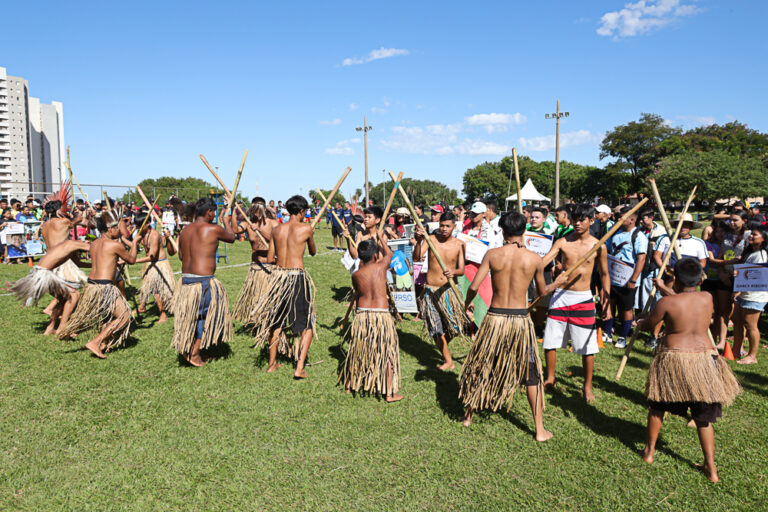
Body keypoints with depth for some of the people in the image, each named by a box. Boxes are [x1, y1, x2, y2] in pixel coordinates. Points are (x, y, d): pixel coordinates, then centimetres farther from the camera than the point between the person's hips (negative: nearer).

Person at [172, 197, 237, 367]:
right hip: (204, 281, -7)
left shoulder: (185, 230, 8)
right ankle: (194, 353, 12)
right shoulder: (213, 229, -11)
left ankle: (185, 347, 27)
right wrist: (226, 222, 26)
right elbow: (232, 237, 8)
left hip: (185, 279, 7)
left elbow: (181, 256, 17)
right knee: (208, 316, 9)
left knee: (192, 315, 23)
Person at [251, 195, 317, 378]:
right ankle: (300, 368, 0)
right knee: (307, 325, 8)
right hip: (298, 277, -4)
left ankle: (272, 363, 30)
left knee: (277, 321, 22)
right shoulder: (306, 228, -5)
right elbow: (313, 252, 11)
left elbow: (270, 258, 9)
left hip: (279, 275, 5)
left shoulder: (277, 230, 6)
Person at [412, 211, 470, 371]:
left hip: (450, 290, 1)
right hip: (431, 290, -1)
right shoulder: (431, 239, -5)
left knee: (452, 325, 4)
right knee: (437, 328, -1)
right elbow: (416, 258, -19)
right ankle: (448, 360, 14)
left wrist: (453, 272, -27)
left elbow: (462, 270, -4)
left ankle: (444, 347, 37)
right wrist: (418, 241, -36)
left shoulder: (459, 245, -1)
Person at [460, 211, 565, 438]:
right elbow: (542, 291, 10)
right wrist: (557, 284, 32)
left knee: (480, 367, 17)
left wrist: (466, 304, 13)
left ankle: (468, 416, 31)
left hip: (495, 318, 0)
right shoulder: (534, 259, -4)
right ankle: (540, 430, 17)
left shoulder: (492, 254, -6)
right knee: (531, 374, 13)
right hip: (521, 319, 0)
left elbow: (474, 286, -8)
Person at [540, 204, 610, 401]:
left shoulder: (598, 246, -2)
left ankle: (588, 387, 20)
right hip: (560, 296, 2)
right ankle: (550, 379, 27)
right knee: (550, 341, 8)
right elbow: (542, 262, -14)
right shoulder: (562, 242, -2)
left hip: (583, 298, -1)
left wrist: (606, 298, -1)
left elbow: (604, 274, 8)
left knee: (587, 347, 2)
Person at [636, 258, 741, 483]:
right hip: (704, 359, 3)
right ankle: (711, 468, 17)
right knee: (704, 416, 13)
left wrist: (639, 323, 25)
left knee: (657, 407, 16)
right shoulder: (707, 298, 1)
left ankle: (649, 451, 28)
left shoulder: (666, 302, -12)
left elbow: (648, 325, 2)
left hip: (673, 359, -3)